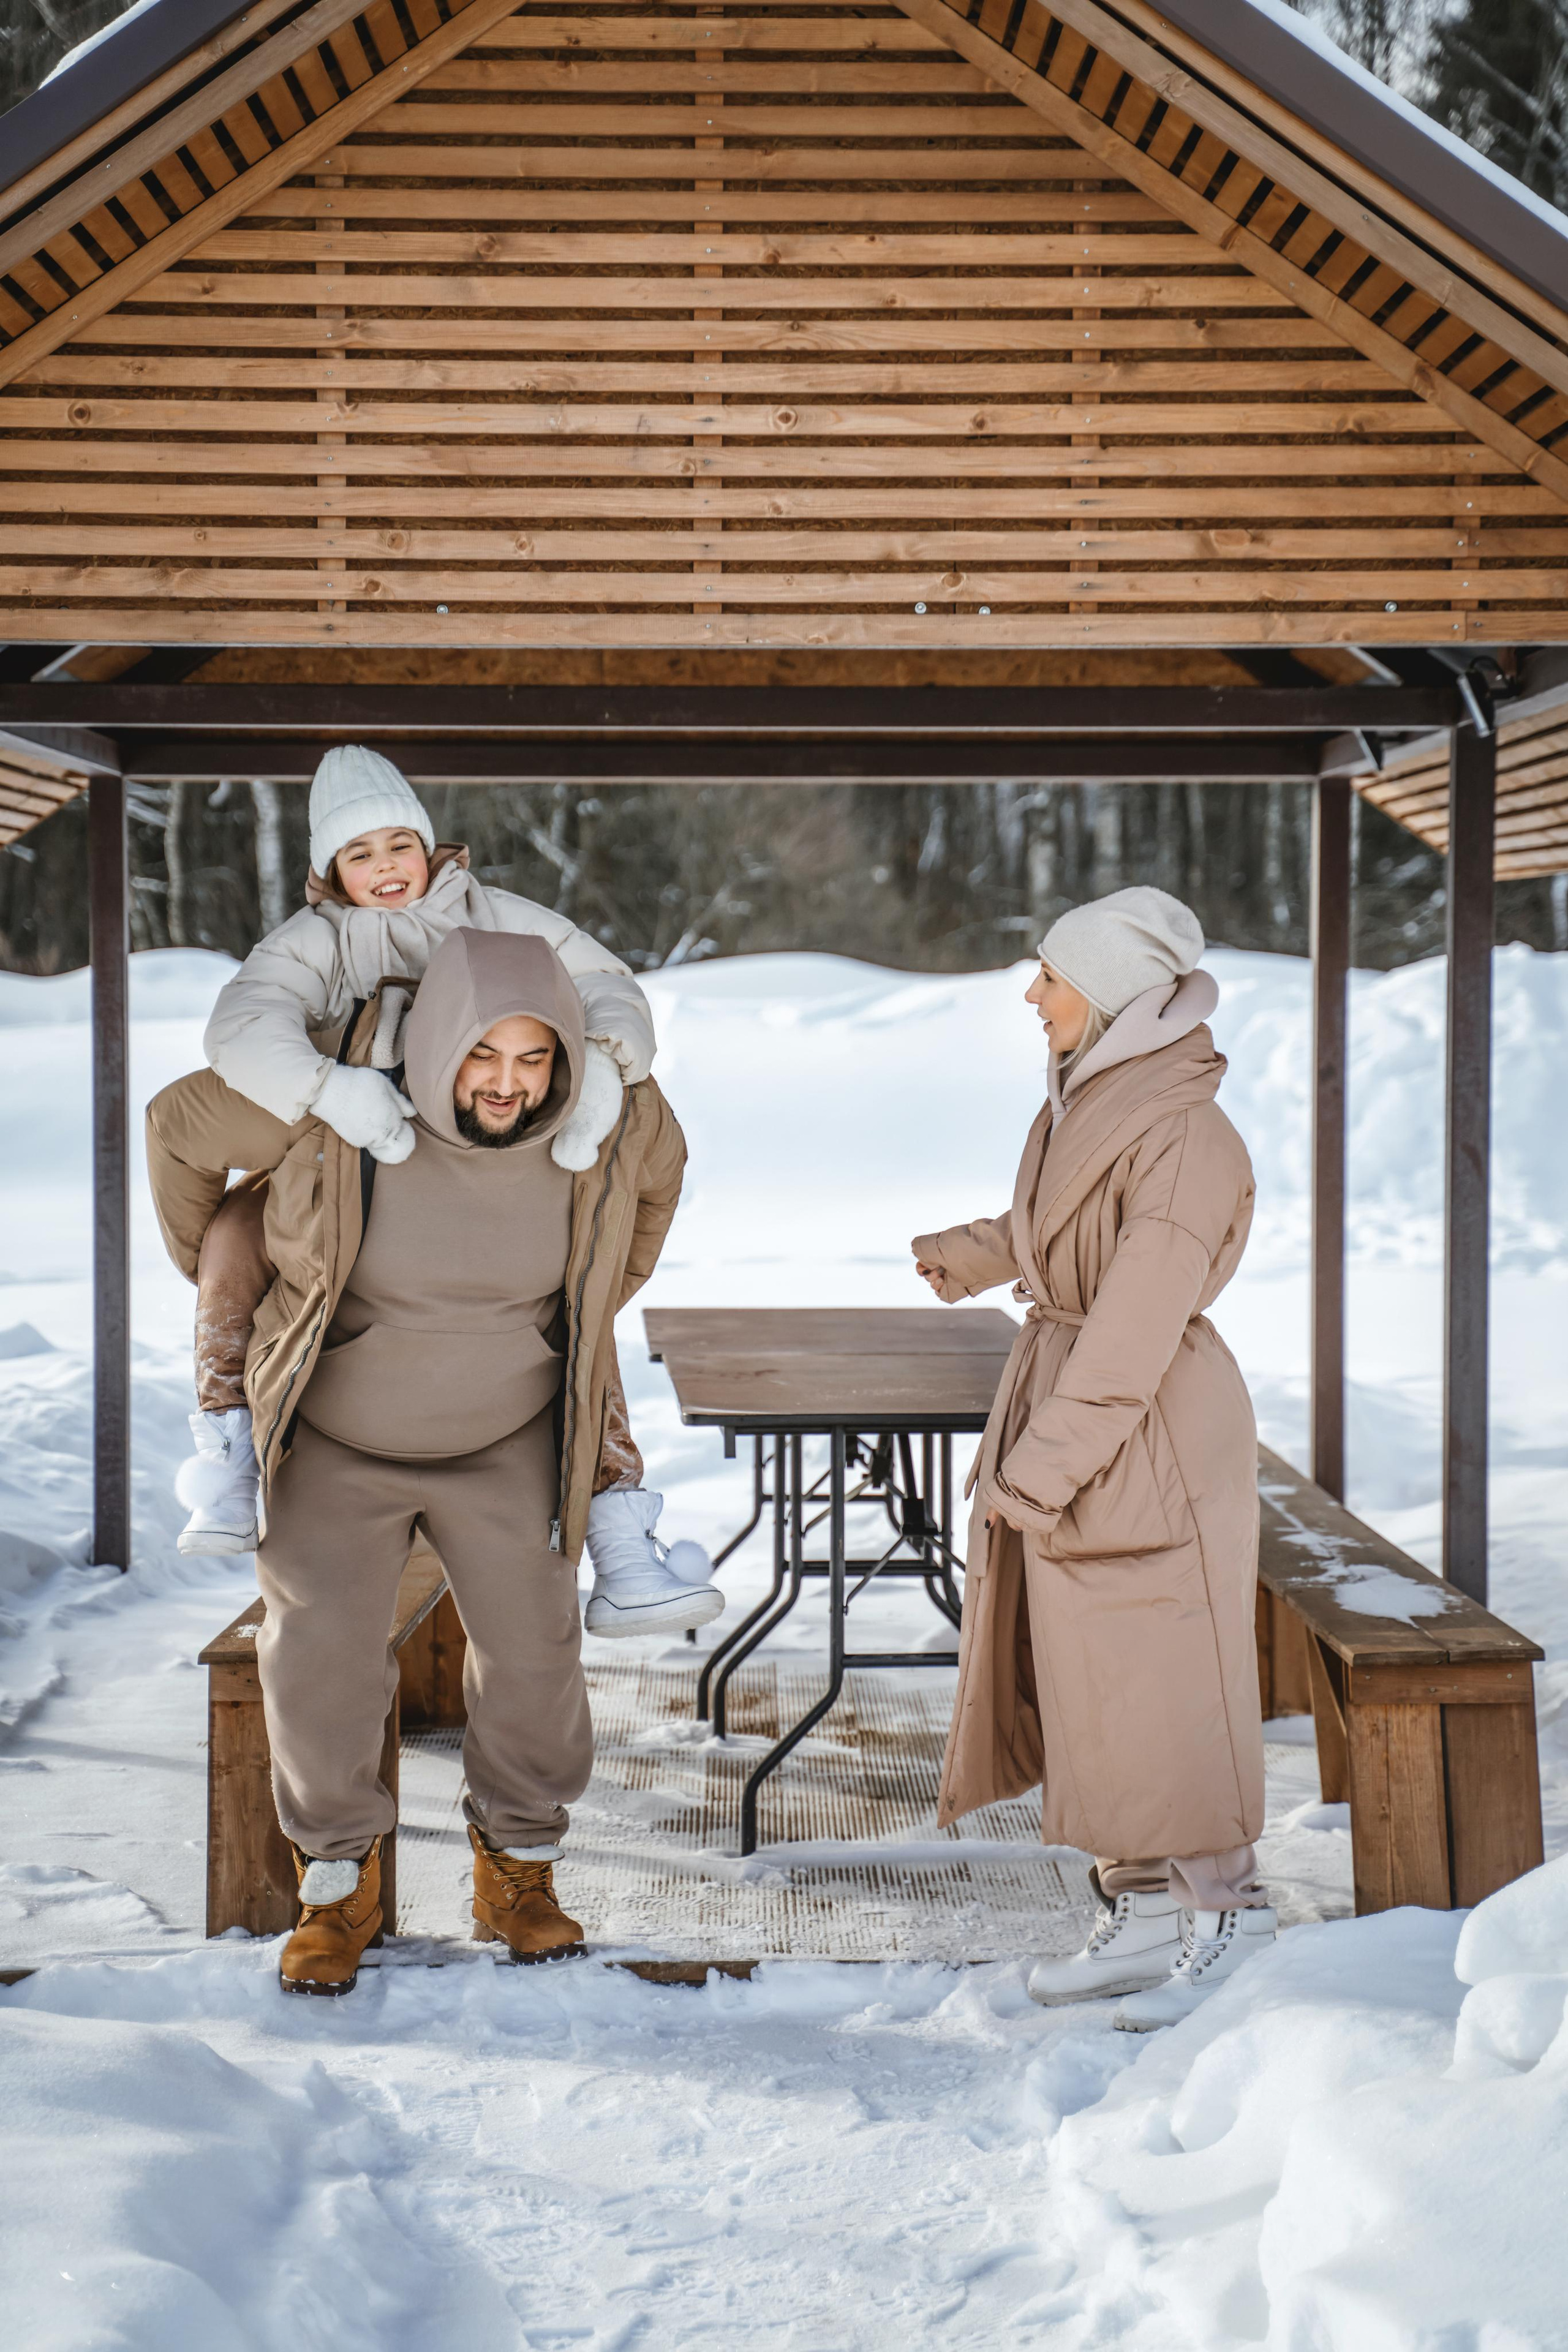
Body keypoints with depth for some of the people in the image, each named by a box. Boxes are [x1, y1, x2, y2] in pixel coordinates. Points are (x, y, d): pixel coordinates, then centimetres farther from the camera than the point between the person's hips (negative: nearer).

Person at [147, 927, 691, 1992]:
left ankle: (518, 1868, 17)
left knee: (533, 1645, -5)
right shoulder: (331, 1109, -27)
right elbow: (183, 1124, -8)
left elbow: (659, 1163, 8)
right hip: (338, 1435, -1)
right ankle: (338, 1884, 11)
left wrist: (596, 1306, 15)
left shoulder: (603, 1126, -19)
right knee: (322, 1651, -10)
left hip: (507, 1437, 2)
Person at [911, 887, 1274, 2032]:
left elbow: (1138, 1325, -24)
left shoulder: (1184, 1139, -20)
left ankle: (1226, 1912, 13)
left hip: (1150, 1437, -9)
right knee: (1078, 1678, 13)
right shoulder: (1084, 1105, 7)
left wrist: (1041, 1466, -24)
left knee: (1158, 1685, -1)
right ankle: (1142, 1915, 23)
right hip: (1065, 1402, 9)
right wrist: (968, 1254, 46)